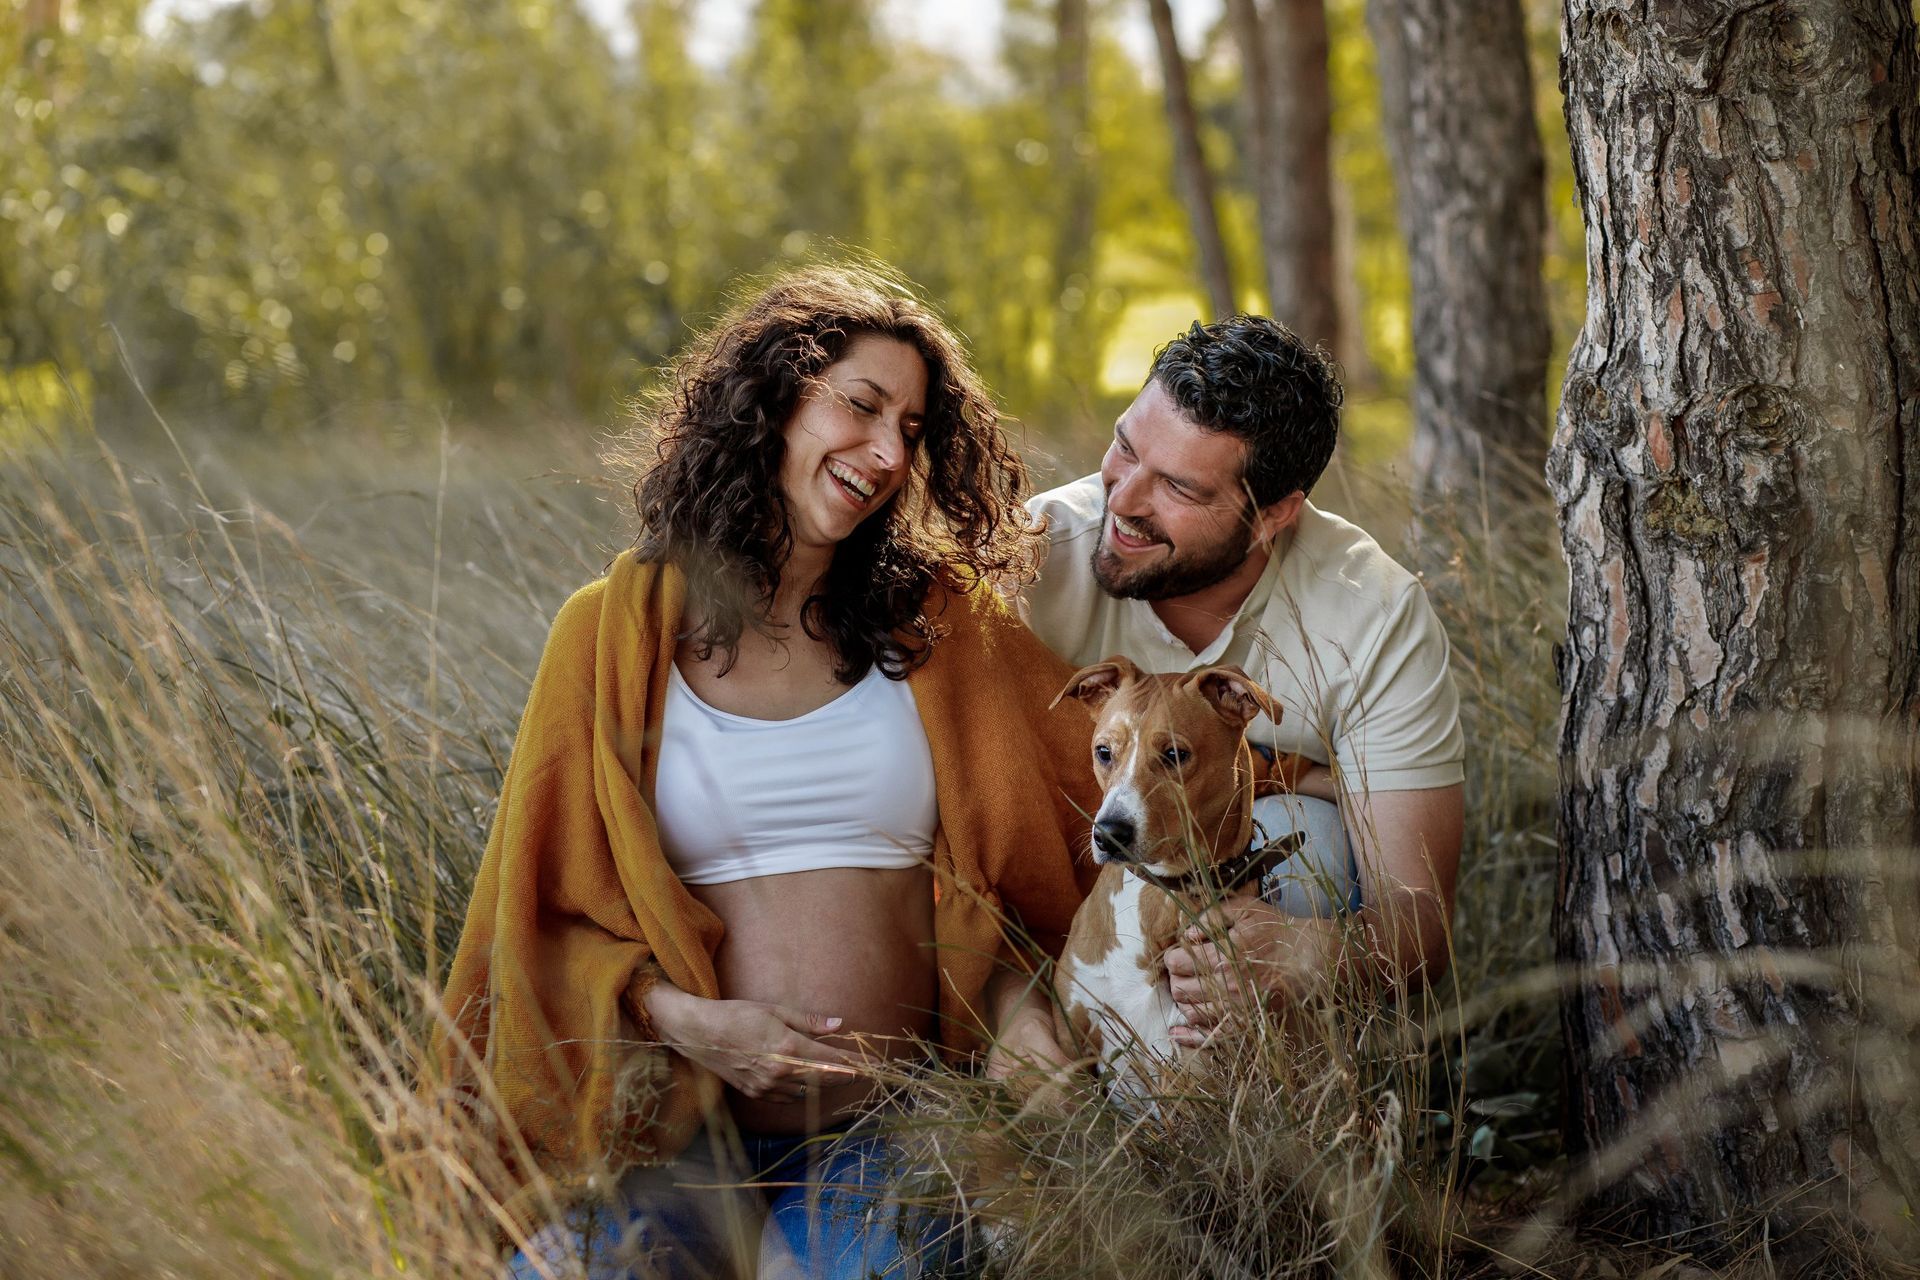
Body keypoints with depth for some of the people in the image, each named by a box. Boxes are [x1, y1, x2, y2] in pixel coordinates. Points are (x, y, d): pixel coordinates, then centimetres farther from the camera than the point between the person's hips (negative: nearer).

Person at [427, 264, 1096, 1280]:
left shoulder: (940, 623, 8)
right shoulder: (614, 633, 4)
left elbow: (1063, 851, 14)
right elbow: (546, 915, 7)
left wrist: (1021, 1010, -4)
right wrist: (683, 1019, -9)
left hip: (890, 1131, 0)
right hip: (679, 1126, 0)